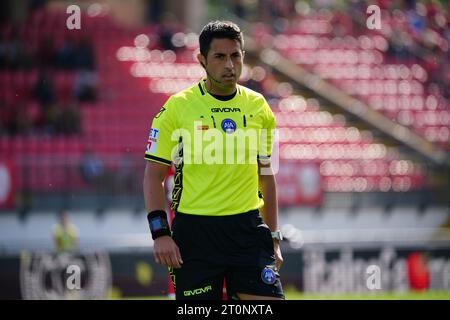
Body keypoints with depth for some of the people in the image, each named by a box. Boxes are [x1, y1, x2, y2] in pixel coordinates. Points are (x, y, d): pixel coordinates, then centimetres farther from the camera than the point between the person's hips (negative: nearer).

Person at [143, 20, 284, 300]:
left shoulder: (258, 107, 8)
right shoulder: (178, 107, -3)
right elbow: (154, 175, -1)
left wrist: (274, 237, 14)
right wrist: (160, 232, -12)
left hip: (248, 229, 3)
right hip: (194, 232, -3)